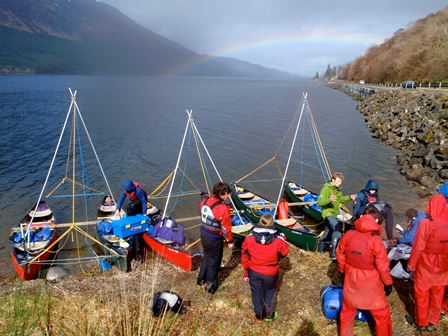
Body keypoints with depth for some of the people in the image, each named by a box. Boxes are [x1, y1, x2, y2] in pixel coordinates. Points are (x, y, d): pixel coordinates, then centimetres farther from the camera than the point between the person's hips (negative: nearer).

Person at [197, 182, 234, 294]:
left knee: (206, 256, 27)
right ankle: (211, 286, 27)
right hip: (215, 239, -7)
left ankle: (201, 279, 43)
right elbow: (226, 228, -18)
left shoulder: (204, 201, -7)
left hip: (204, 235, 7)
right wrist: (230, 241, -5)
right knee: (214, 261, 13)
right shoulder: (222, 209, -27)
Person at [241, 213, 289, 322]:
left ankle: (259, 316, 38)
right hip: (270, 272, -1)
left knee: (256, 292, 21)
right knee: (270, 292, 25)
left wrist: (246, 270, 9)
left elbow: (244, 256, -7)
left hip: (254, 271, 1)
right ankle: (269, 315, 39)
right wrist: (283, 240, 14)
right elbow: (285, 252, -3)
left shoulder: (249, 238, -17)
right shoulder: (278, 240, -21)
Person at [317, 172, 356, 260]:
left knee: (328, 232, 20)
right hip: (328, 213, -10)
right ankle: (333, 252, -18)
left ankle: (321, 248, 39)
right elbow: (319, 202, -26)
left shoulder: (337, 189, 9)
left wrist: (349, 197, 4)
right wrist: (329, 199, -43)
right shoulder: (326, 188, -19)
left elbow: (341, 199, 20)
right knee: (338, 229, -25)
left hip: (334, 214, 10)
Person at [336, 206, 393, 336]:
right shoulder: (376, 241, -23)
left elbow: (340, 256, 1)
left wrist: (343, 271, 18)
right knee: (382, 313, 19)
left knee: (347, 309, 24)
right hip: (370, 283, -4)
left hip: (351, 279, 5)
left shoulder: (348, 235, -11)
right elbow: (383, 267, -16)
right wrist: (388, 283, 1)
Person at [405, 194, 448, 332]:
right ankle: (433, 322, 38)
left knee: (422, 295, 15)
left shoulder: (426, 223, -24)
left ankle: (421, 322, 32)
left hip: (425, 267, -4)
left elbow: (418, 248, -20)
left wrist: (411, 265, -6)